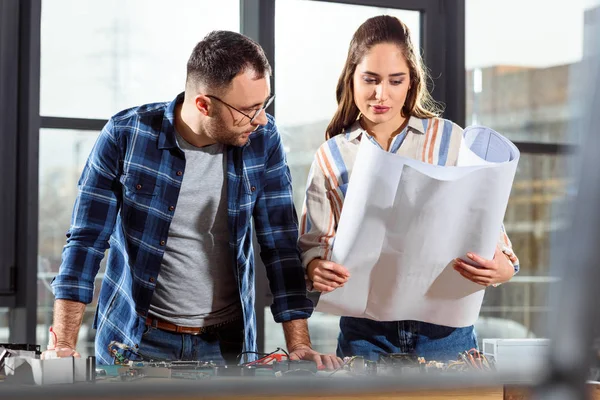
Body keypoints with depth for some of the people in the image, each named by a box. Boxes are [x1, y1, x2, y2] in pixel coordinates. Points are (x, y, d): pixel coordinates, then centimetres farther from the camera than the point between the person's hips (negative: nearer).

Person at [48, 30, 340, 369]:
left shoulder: (262, 141, -5)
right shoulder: (125, 136, -12)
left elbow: (281, 243, -4)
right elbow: (87, 241, -9)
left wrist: (299, 345, -11)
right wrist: (64, 346, -17)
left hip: (227, 342, 2)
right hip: (135, 341, -1)